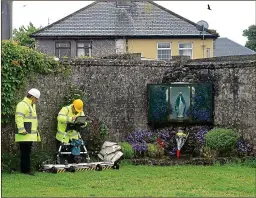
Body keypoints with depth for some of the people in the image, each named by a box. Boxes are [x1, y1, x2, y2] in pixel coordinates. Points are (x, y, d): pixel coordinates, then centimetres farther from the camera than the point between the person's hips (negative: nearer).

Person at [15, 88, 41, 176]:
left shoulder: (32, 105, 22)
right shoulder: (22, 105, -12)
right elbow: (19, 118, -21)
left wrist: (36, 131, 30)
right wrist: (22, 130, -26)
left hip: (30, 135, 10)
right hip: (24, 135, -10)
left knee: (27, 153, 12)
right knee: (25, 153, -8)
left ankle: (26, 169, 16)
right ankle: (26, 170, -6)